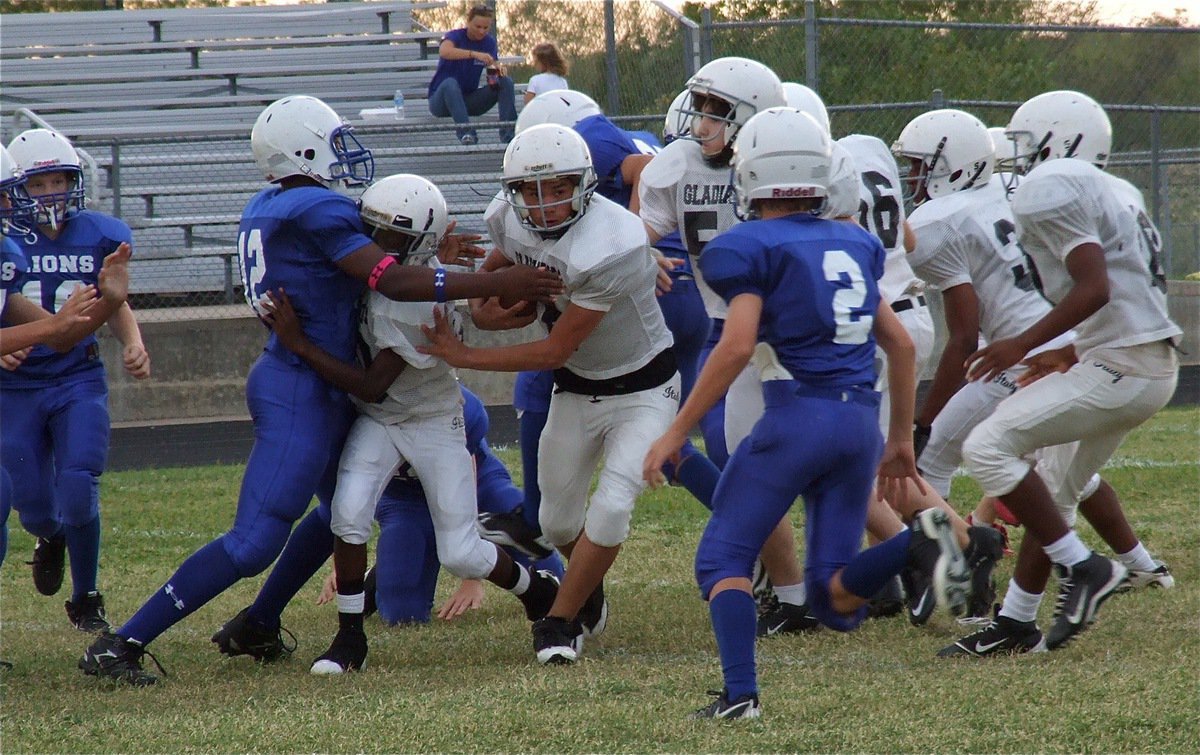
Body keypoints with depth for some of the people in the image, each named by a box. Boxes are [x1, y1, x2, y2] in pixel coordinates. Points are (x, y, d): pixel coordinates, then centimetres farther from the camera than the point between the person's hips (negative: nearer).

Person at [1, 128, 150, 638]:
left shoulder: (99, 236, -2)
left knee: (78, 490, -15)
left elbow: (115, 306, 12)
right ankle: (51, 540, 42)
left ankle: (86, 600, 7)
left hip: (78, 382, 1)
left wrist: (133, 345, -6)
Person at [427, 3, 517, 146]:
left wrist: (497, 68, -28)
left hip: (469, 101, 4)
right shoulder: (455, 36, -11)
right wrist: (474, 54, -47)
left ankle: (508, 133, -24)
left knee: (506, 81, -14)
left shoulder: (489, 42, 4)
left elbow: (493, 75, -4)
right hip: (442, 100, -4)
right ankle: (466, 132, -51)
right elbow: (444, 51, -36)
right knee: (450, 83, -38)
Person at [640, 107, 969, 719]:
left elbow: (736, 347, -13)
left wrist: (676, 433, -9)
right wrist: (901, 438, 27)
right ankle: (922, 539, -18)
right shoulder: (854, 245, 19)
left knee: (723, 558, 7)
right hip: (863, 418, 6)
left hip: (798, 411, -6)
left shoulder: (750, 249, -2)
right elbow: (901, 345, 19)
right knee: (836, 601, 8)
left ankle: (740, 692, -12)